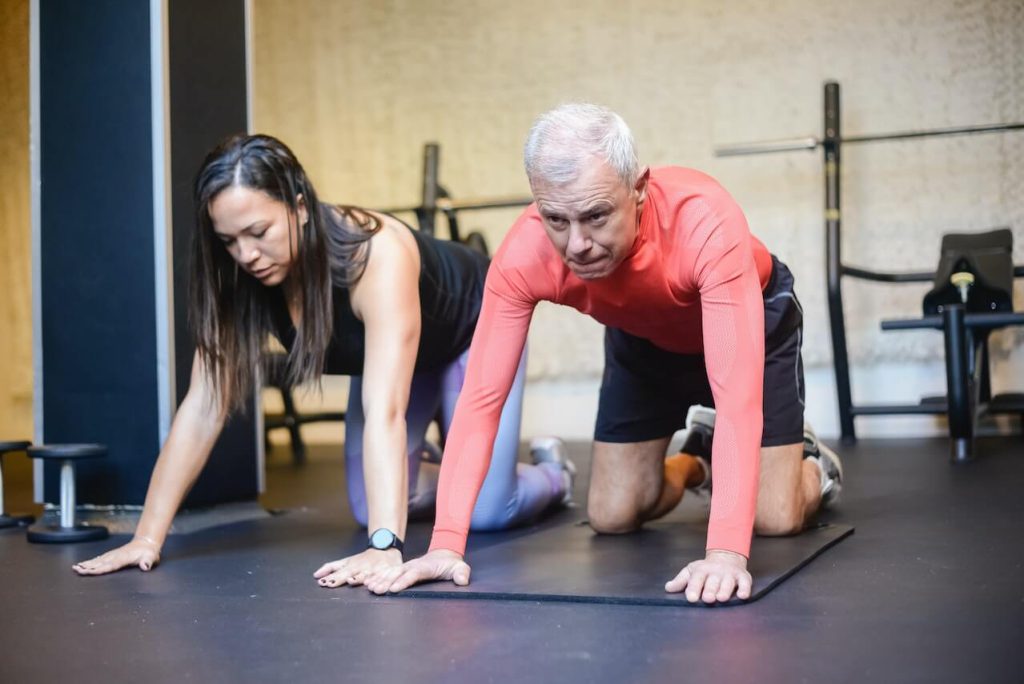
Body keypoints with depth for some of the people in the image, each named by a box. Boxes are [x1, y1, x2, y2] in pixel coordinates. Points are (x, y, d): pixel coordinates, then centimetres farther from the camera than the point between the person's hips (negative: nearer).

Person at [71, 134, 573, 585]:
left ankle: (550, 475, 20)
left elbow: (384, 413, -52)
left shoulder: (376, 254, -44)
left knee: (485, 513, -14)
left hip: (472, 333, -5)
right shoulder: (237, 280, -27)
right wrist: (148, 537, -31)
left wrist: (385, 548, -60)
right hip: (386, 349, 5)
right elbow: (203, 408, -26)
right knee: (370, 510, -3)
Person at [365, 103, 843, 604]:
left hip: (752, 319, -3)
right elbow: (482, 397, -32)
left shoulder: (706, 222, -45)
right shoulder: (523, 255, -35)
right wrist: (446, 542, -41)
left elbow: (738, 393, -49)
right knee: (611, 517, 0)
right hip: (642, 337, 3)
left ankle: (811, 463, 27)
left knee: (776, 518, -10)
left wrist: (727, 548, -57)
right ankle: (693, 465, 32)